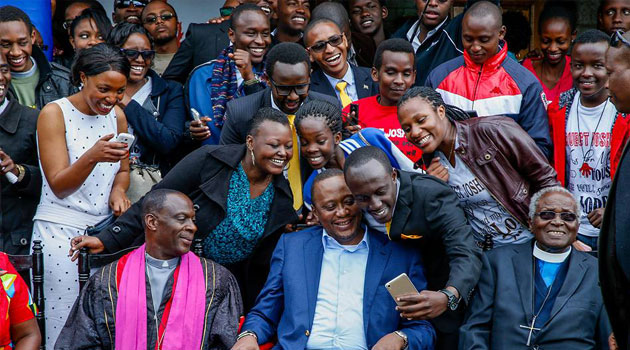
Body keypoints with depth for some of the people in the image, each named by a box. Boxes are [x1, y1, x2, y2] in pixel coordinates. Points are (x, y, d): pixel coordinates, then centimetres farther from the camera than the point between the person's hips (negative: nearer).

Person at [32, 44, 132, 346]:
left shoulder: (117, 116, 8)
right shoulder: (54, 114, -7)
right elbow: (58, 185, -12)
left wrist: (118, 191, -1)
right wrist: (91, 156, -29)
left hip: (104, 227, 4)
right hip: (60, 230, -4)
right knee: (65, 323, -6)